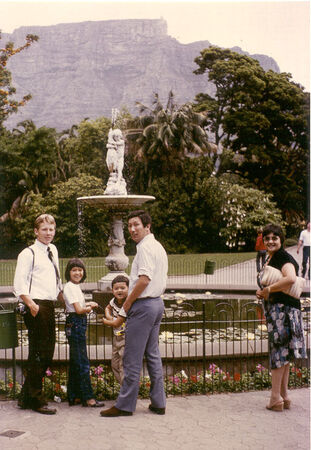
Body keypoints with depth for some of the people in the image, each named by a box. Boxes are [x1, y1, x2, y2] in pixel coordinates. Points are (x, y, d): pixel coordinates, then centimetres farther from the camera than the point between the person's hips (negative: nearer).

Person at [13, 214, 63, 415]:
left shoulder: (53, 250, 16)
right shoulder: (28, 254, -7)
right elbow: (19, 285, -13)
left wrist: (64, 299, 22)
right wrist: (31, 304, -23)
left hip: (50, 306, 8)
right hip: (37, 307, -8)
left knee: (48, 353, 12)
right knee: (38, 354, -3)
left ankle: (26, 397, 24)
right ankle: (36, 400, 9)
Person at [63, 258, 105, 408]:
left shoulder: (75, 286, 17)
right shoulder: (70, 287, -13)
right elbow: (79, 310, -17)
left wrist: (87, 305, 4)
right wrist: (91, 307, -2)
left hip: (78, 325, 10)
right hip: (75, 324, -10)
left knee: (75, 362, 13)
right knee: (82, 362, -7)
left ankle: (74, 397, 19)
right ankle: (88, 397, -3)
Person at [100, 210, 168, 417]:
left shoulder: (145, 247, -13)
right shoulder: (158, 247, 18)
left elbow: (144, 280, -23)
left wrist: (127, 304, -13)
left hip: (143, 305, -10)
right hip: (157, 302, 10)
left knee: (132, 358, -4)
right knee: (153, 355, 13)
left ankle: (125, 405, 3)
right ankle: (158, 403, 18)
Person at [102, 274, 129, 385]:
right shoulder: (114, 301, 1)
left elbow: (117, 323, -21)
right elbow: (107, 308, 25)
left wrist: (105, 321, -2)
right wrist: (109, 316, 3)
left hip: (126, 339, -9)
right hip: (116, 337, 9)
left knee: (124, 366, -9)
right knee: (115, 364, 15)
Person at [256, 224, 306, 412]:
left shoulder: (285, 258, -13)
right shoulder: (270, 259, 17)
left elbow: (291, 279, -32)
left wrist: (268, 289, -21)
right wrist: (262, 293, 6)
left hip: (284, 309, -10)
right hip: (274, 308, 10)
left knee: (279, 351, -6)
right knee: (283, 353, 12)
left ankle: (276, 398, -1)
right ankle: (284, 396, 19)